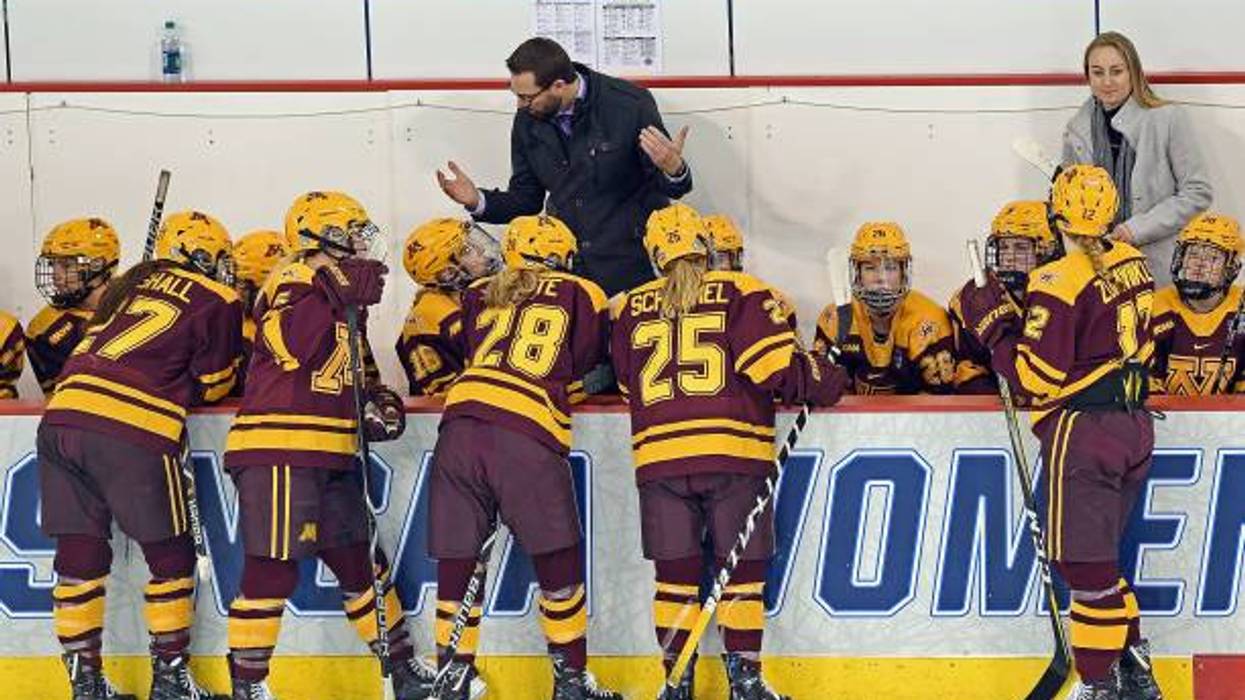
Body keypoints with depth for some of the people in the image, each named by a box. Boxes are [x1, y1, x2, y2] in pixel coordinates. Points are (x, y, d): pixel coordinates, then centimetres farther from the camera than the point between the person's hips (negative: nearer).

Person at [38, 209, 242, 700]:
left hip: (62, 416, 6)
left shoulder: (132, 283, 24)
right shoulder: (220, 303, 8)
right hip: (133, 432, -6)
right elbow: (211, 387, 12)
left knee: (79, 555, 11)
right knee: (170, 557, 11)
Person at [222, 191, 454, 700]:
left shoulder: (340, 288, 22)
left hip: (329, 456, 10)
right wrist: (334, 294, -28)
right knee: (272, 571, -8)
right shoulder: (296, 280, -8)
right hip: (277, 450, -10)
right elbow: (288, 346, -25)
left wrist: (373, 401, 13)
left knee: (359, 561, 15)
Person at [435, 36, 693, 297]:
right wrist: (478, 200, -5)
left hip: (633, 266, -4)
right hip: (566, 265, 4)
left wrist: (674, 170, -32)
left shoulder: (631, 105, -14)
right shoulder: (527, 122, 1)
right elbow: (527, 199, 12)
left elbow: (669, 187, -8)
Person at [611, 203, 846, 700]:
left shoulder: (632, 308, 13)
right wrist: (829, 383, 10)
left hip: (658, 456, 2)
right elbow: (779, 367, -6)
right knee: (741, 568, 5)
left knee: (675, 572, 8)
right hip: (734, 453, -2)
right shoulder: (741, 293, 3)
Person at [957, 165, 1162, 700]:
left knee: (1086, 563, -1)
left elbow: (1036, 378, -17)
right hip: (1135, 426, 8)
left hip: (1082, 433, -8)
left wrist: (992, 326, -6)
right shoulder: (1132, 264, 5)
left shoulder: (1059, 283, -18)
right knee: (1101, 557, 19)